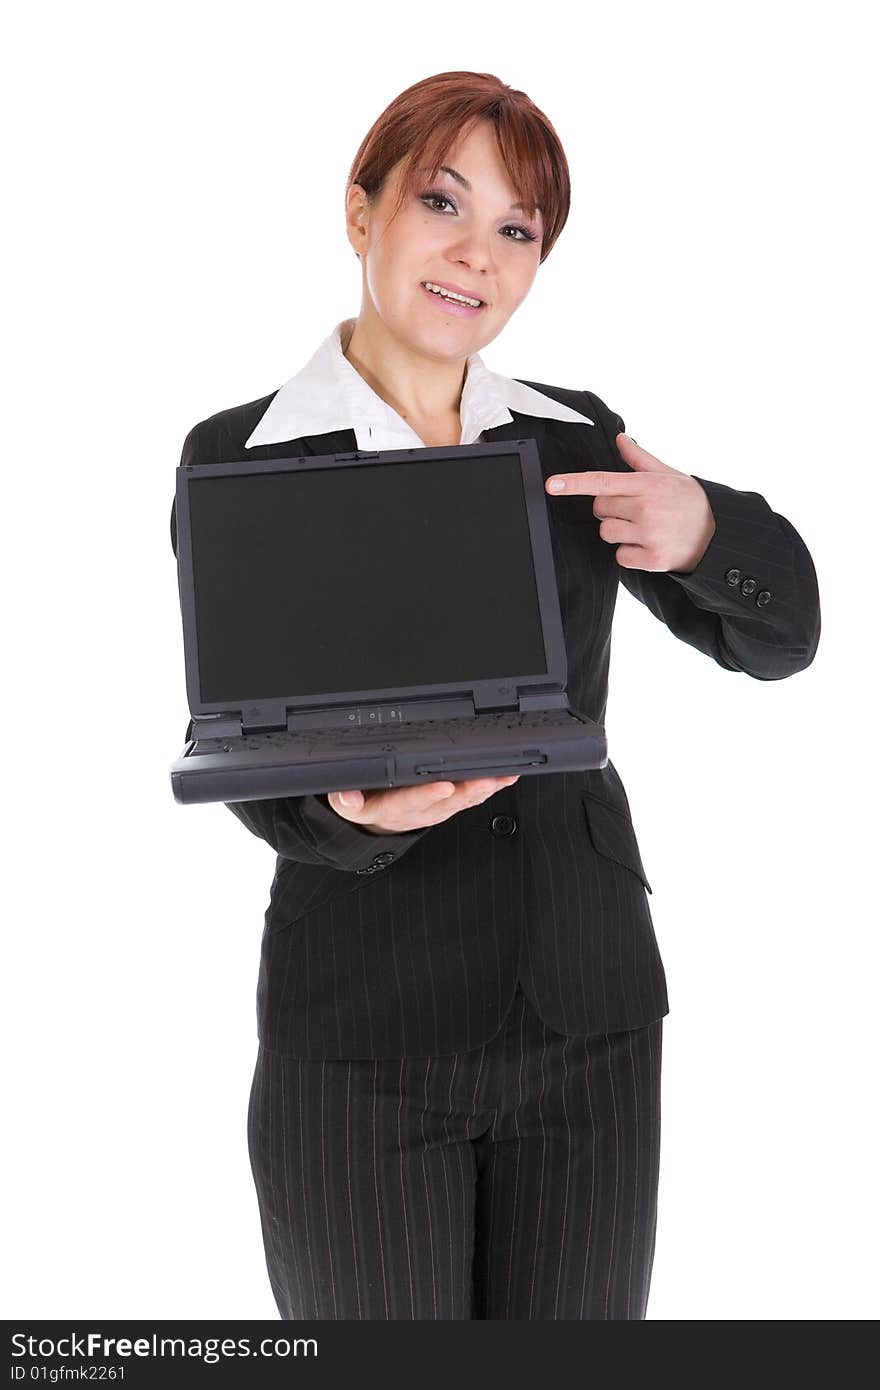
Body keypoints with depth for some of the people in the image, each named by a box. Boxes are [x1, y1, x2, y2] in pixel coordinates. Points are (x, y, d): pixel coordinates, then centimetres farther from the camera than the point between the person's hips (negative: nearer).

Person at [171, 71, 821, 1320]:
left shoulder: (575, 441, 5)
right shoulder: (240, 460, -3)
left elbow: (778, 638, 9)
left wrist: (705, 531, -12)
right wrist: (353, 807, -29)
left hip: (589, 1020, 3)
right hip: (358, 1036, -2)